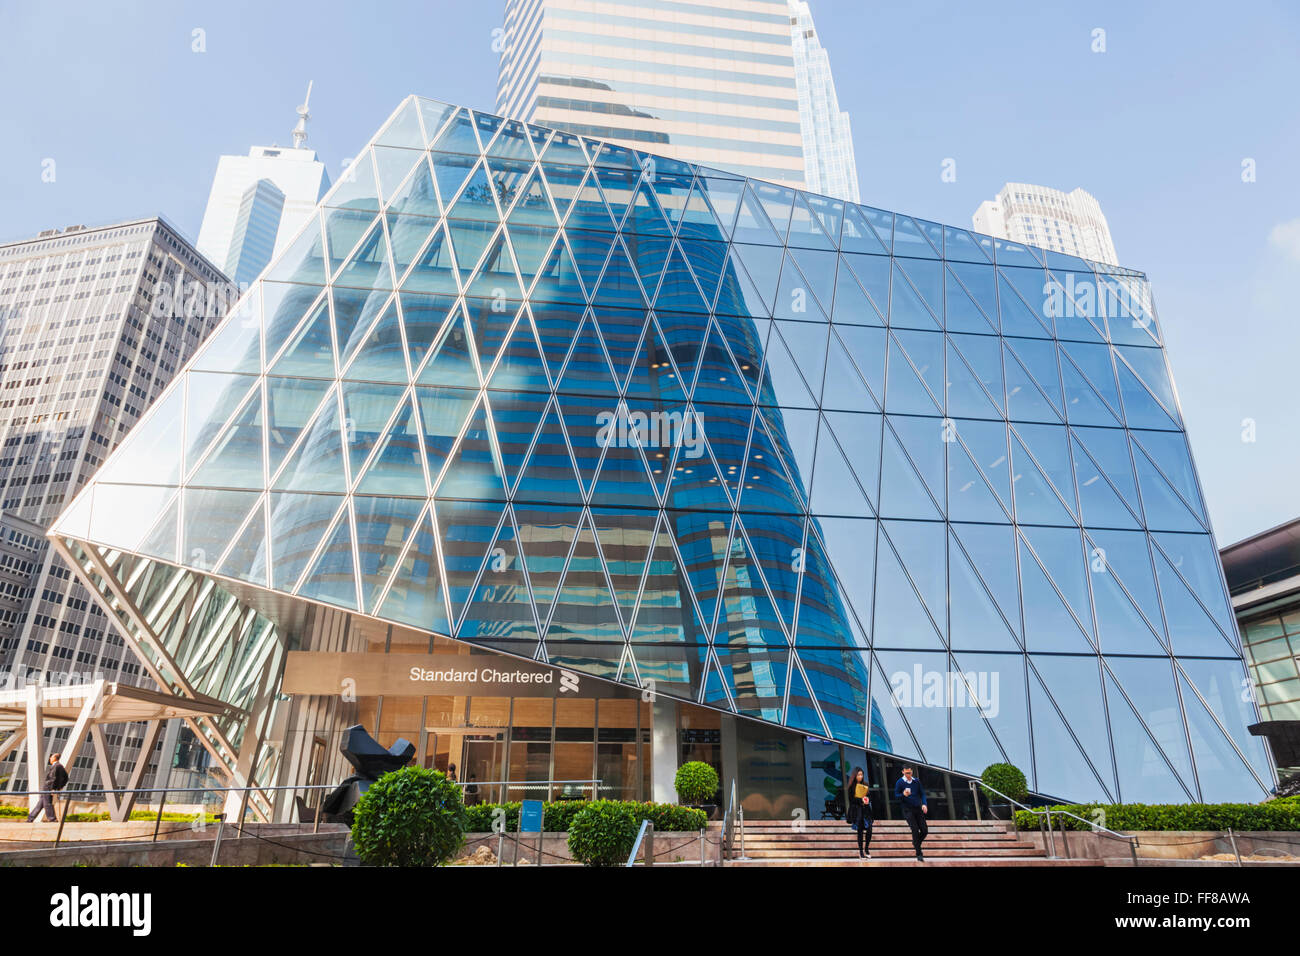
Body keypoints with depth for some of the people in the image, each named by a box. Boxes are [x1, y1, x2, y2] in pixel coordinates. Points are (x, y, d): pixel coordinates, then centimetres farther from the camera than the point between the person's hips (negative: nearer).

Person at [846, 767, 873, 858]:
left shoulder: (865, 785, 9)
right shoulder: (852, 786, -2)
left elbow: (870, 795, 11)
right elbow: (851, 798, -6)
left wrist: (867, 799, -11)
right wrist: (861, 800, -19)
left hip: (866, 810, 3)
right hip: (857, 810, -3)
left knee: (869, 830, -6)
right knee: (860, 831, 0)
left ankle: (866, 848, 15)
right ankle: (861, 851, 11)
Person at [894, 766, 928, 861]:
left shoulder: (916, 781, 8)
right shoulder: (900, 782, -4)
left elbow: (922, 794, 12)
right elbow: (896, 795, -3)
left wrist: (924, 804, -5)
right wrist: (903, 795, -24)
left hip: (918, 809, 4)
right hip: (908, 810, -4)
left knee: (925, 831, 1)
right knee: (915, 830, -13)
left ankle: (915, 843, 30)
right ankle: (919, 854, -2)